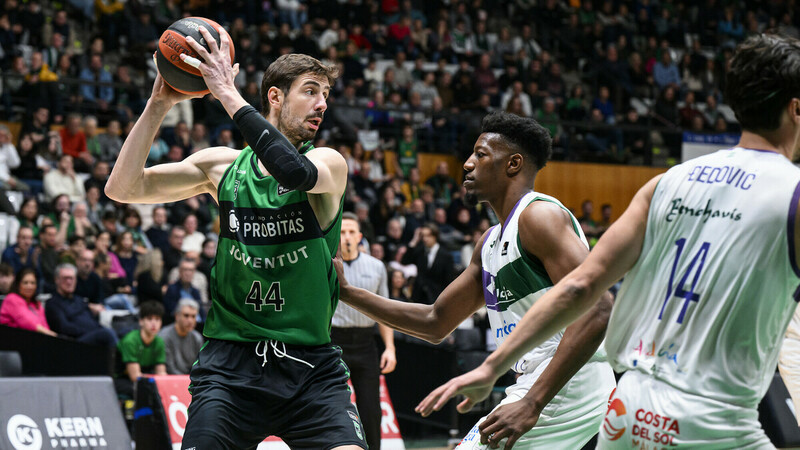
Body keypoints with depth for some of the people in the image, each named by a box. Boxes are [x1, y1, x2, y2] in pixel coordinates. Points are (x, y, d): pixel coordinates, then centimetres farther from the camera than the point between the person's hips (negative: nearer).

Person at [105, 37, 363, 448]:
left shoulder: (329, 164, 0)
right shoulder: (223, 166, 7)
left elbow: (296, 171, -25)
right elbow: (122, 189, 2)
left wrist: (228, 93, -23)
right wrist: (158, 105, -8)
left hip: (310, 366, -1)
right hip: (231, 363, 1)